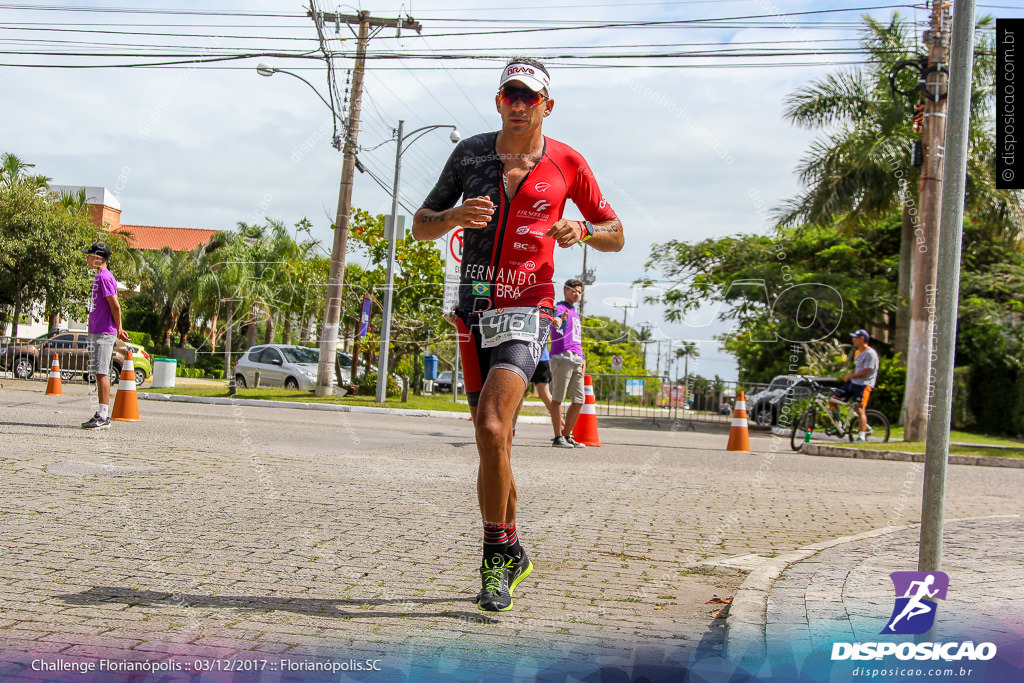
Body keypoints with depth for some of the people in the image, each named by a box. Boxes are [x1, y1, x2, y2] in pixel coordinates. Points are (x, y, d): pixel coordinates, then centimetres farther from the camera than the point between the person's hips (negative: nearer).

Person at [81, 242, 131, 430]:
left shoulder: (105, 277, -13)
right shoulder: (99, 277, 18)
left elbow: (115, 306, -17)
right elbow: (113, 306, 21)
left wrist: (118, 330, -9)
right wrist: (119, 329, 17)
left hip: (104, 334, -10)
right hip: (96, 332, 10)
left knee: (102, 373, -9)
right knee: (99, 374, 11)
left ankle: (103, 417, -9)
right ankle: (101, 414, 16)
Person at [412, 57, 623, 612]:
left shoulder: (566, 162, 5)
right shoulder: (470, 152, 10)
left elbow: (616, 235, 13)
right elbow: (420, 225, 12)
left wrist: (583, 231, -10)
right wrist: (455, 216, -10)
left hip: (526, 310, -3)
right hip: (474, 310, 4)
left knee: (491, 428, -22)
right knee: (492, 441, 9)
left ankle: (496, 556, -10)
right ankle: (510, 553, 25)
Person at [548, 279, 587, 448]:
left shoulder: (575, 314, 27)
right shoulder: (560, 309, -2)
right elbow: (557, 326, -25)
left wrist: (582, 358, 20)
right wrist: (561, 321, -48)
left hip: (576, 360, 9)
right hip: (562, 358, -9)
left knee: (579, 400, 8)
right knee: (558, 398, -8)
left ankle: (567, 435, 16)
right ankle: (558, 437, -7)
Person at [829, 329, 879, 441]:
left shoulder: (870, 353, -11)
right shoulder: (857, 353, 18)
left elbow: (865, 372, -17)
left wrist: (849, 376, -10)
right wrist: (848, 377, 9)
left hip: (863, 385, -9)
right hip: (853, 383, 9)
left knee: (860, 409, -17)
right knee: (832, 400, 1)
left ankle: (862, 436, -13)